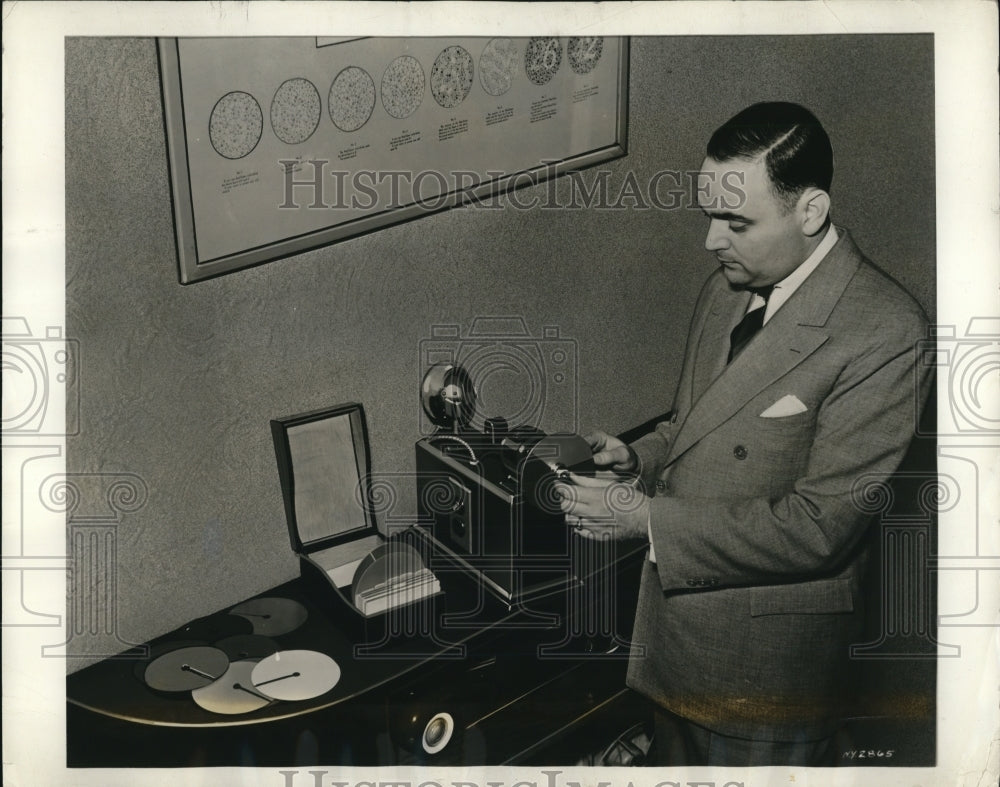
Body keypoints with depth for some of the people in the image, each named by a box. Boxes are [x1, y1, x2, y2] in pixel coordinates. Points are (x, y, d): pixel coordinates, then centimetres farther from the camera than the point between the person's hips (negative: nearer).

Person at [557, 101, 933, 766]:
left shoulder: (885, 336, -25)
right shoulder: (729, 288, 2)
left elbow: (819, 525, -25)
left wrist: (645, 520, -24)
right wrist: (637, 457, -4)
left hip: (769, 662, -7)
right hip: (677, 622, 8)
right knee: (680, 761, 25)